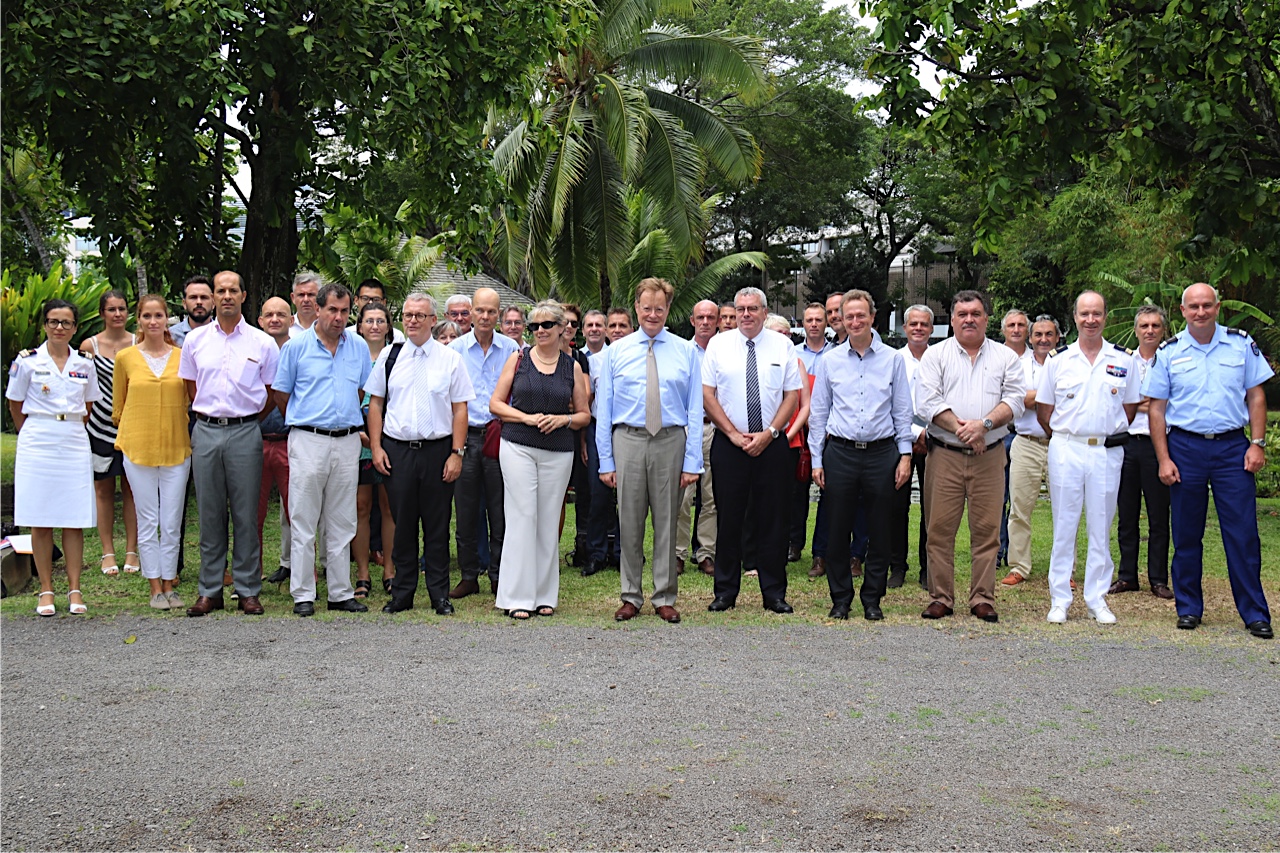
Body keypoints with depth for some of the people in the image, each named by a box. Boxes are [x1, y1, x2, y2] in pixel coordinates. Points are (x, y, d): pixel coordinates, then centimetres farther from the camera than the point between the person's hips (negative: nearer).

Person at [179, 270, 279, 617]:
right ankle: (210, 591, 12)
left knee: (246, 514, 0)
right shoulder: (196, 340, 8)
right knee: (209, 513, 5)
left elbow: (273, 393, 9)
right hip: (206, 432, 2)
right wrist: (212, 416, 10)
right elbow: (191, 388, 17)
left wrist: (246, 419, 6)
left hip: (245, 433, -2)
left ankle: (248, 591, 7)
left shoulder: (262, 342, 3)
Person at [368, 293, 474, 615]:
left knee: (437, 525, 5)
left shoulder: (450, 358, 2)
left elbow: (460, 408, 1)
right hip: (397, 450, 1)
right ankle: (402, 594, 16)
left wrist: (457, 453, -6)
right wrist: (376, 447, 1)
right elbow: (375, 403, 9)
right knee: (402, 524, 7)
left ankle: (440, 594, 14)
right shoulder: (389, 356, 7)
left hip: (437, 450, -1)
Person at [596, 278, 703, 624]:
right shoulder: (617, 351, 6)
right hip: (628, 440, 0)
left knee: (667, 522, 6)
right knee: (629, 522, 5)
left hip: (671, 441, 0)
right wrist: (606, 461, 0)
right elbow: (604, 409, 5)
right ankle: (631, 597, 16)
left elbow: (695, 410, 3)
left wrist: (692, 461, -4)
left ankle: (665, 598, 16)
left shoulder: (686, 352, 6)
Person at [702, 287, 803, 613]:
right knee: (729, 518, 2)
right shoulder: (718, 344, 4)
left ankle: (774, 593, 11)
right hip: (728, 445, 0)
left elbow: (793, 395, 3)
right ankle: (725, 592, 11)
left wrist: (769, 433, -9)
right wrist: (734, 433, -8)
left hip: (771, 444, 1)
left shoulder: (782, 346, 6)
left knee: (773, 520, 3)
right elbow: (707, 394, 0)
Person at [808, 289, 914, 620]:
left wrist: (905, 455, 1)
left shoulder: (892, 359, 6)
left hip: (882, 453, 0)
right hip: (840, 453, 0)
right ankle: (840, 599, 14)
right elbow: (818, 413, 10)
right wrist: (816, 460, 4)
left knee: (880, 531, 4)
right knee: (838, 530, 2)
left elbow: (902, 411, 8)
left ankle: (873, 600, 15)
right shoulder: (829, 360, 7)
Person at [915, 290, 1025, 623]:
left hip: (989, 456, 1)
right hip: (945, 455, -1)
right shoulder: (935, 355, 8)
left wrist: (984, 424, -15)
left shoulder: (1005, 357, 12)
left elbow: (1014, 400, 1)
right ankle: (940, 597, 7)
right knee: (940, 528, -1)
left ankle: (983, 598, 9)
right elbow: (928, 402, -4)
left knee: (987, 529, 1)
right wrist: (961, 430, -14)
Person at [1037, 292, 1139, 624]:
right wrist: (1063, 438, 7)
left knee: (1101, 528, 6)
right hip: (1065, 450, -1)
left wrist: (1110, 434, 8)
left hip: (1107, 452, 1)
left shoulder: (1123, 360, 6)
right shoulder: (1058, 359, 4)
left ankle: (1097, 600, 14)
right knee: (1064, 526, 3)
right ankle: (1059, 600, 9)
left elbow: (1130, 406, 13)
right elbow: (1043, 409, 10)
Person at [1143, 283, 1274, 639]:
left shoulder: (1242, 344, 4)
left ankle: (1255, 613, 5)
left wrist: (1257, 443, -2)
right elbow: (1156, 409, 4)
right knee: (1187, 535, 7)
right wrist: (1164, 459, -3)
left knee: (1243, 534, -2)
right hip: (1185, 448, 0)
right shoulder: (1168, 352, 3)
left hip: (1232, 448, 0)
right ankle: (1189, 608, 18)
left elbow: (1256, 396, 8)